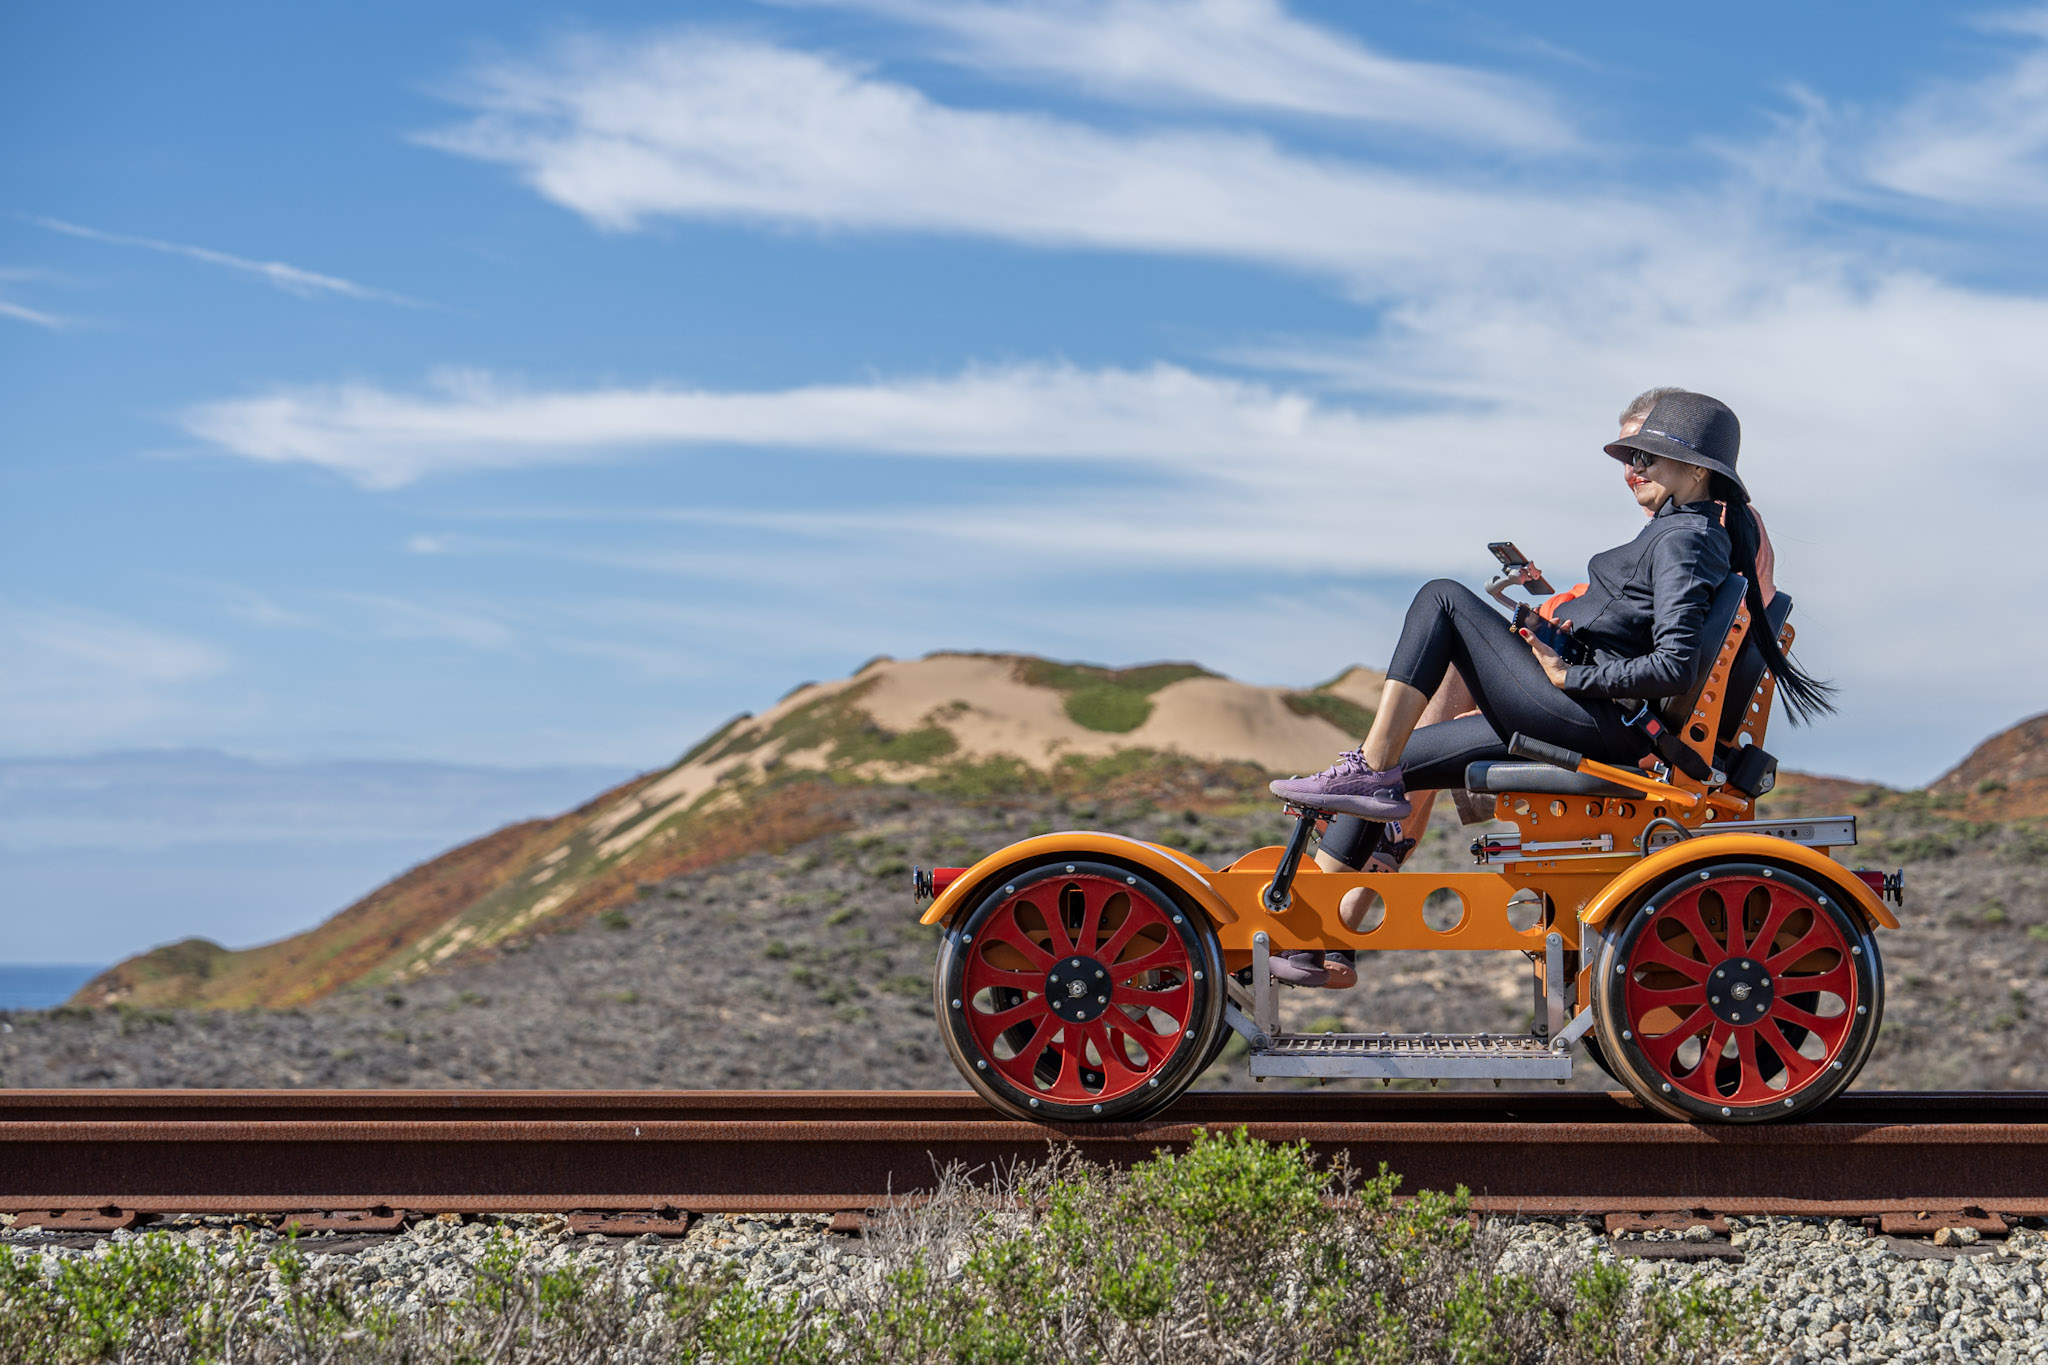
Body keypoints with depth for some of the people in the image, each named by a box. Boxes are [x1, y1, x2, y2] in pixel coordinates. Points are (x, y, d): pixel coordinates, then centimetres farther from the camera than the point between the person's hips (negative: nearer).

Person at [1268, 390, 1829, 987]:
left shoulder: (1681, 539, -12)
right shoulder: (1709, 533, 17)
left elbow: (1674, 665, -24)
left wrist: (1567, 676, -16)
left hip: (1580, 721, -10)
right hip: (1602, 727, 10)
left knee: (1443, 598, -8)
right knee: (1394, 760, 10)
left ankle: (1371, 773, -10)